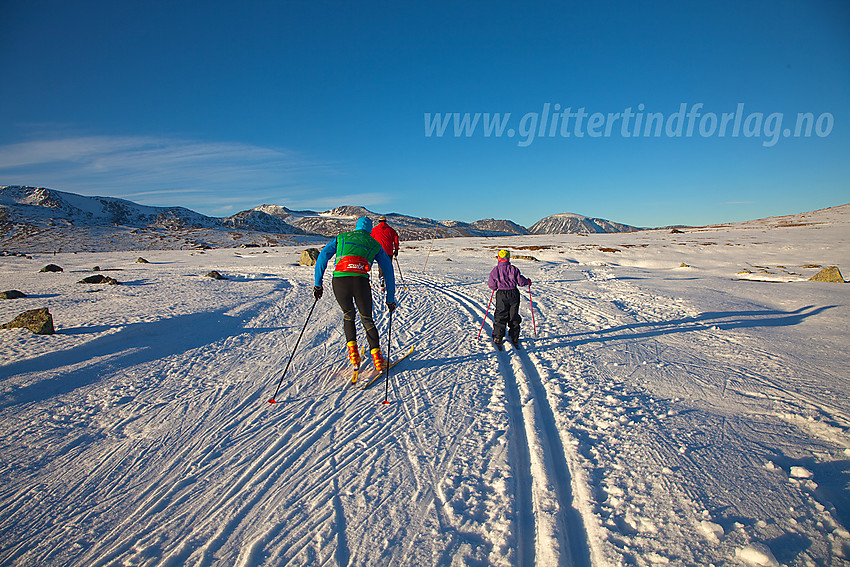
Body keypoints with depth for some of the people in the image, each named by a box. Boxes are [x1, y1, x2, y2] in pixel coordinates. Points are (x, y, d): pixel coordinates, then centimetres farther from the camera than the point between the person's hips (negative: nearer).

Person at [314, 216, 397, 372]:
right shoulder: (375, 244, 27)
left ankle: (352, 350, 14)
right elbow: (388, 270, 22)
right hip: (360, 281, -1)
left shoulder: (341, 238, 28)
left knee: (348, 315, 26)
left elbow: (323, 256, 16)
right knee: (367, 320, 16)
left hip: (339, 280, 1)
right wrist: (390, 298, 25)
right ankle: (376, 356, 8)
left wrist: (317, 284, 16)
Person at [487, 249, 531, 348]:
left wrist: (492, 285, 23)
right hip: (514, 294, 1)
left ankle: (498, 338, 3)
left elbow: (492, 285, 0)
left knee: (500, 317, 7)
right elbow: (521, 282, -1)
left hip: (501, 295, -1)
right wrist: (527, 281, 20)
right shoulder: (514, 269, -3)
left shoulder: (495, 270, -4)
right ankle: (515, 338, 18)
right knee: (514, 316, 12)